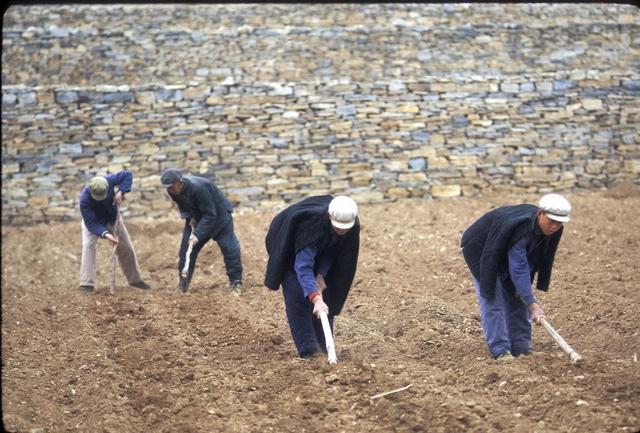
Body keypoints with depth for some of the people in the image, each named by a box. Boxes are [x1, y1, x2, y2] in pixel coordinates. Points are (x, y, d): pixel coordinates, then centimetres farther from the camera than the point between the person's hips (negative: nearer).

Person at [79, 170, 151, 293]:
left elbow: (127, 174, -18)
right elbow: (91, 223, -39)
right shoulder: (84, 199, -41)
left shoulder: (109, 181, -35)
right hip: (93, 220, -3)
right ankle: (87, 284, -23)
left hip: (112, 218, 3)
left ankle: (135, 279, 25)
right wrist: (105, 234, -54)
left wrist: (121, 192, -33)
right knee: (88, 245, -26)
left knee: (127, 247, 7)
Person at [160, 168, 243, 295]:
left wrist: (198, 234, -39)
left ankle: (236, 282, 2)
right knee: (186, 248, -1)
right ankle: (182, 284, 7)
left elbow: (210, 215, -35)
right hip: (196, 218, 6)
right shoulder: (173, 191, -16)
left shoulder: (198, 188, -39)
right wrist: (188, 217, -12)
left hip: (219, 216, -6)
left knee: (230, 248, -10)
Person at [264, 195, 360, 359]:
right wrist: (316, 299, -56)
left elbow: (333, 252, -10)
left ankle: (324, 345, 11)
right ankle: (307, 348, -15)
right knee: (298, 295, -16)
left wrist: (321, 274, -22)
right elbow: (303, 267, -48)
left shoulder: (353, 226, -28)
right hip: (291, 251, -5)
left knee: (325, 293, 1)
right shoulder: (313, 223, -45)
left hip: (319, 251, 5)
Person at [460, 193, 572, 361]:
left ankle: (521, 347, 14)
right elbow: (518, 270, -41)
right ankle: (500, 350, -10)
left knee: (517, 297, 7)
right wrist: (532, 304, -43)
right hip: (481, 251, -8)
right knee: (493, 299, -13)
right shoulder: (519, 227, -41)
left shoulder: (553, 231, -18)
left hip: (507, 254, 8)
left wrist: (525, 288, -7)